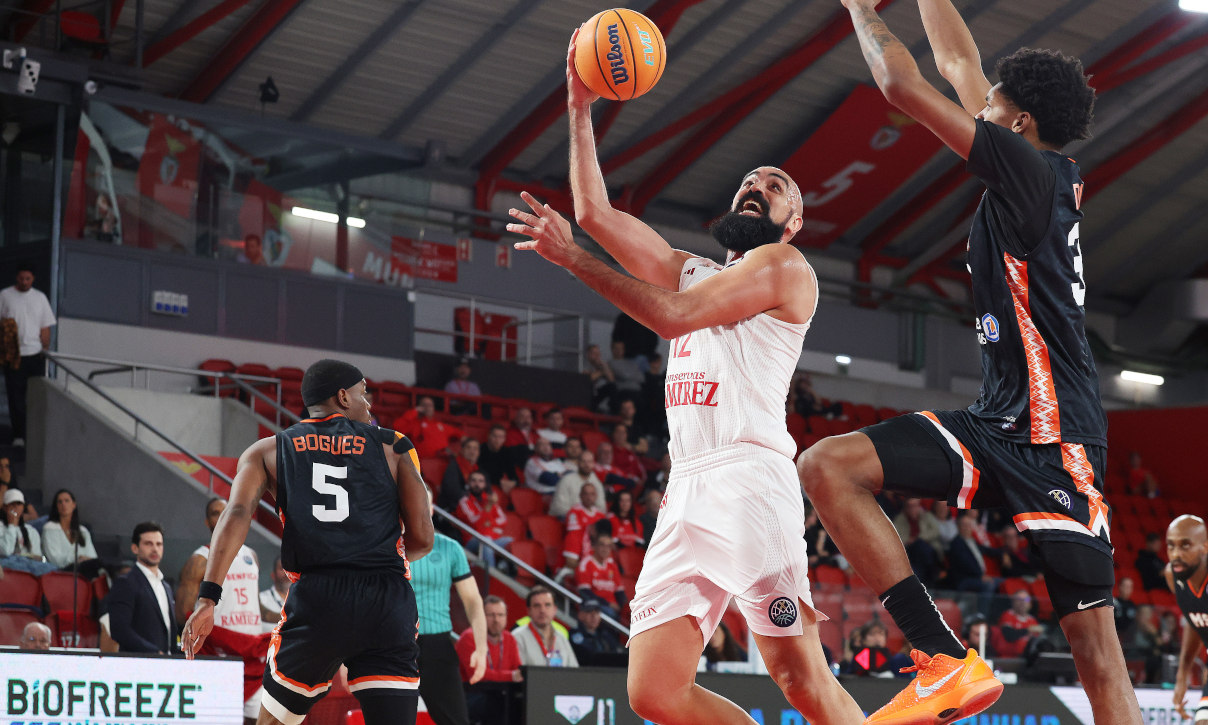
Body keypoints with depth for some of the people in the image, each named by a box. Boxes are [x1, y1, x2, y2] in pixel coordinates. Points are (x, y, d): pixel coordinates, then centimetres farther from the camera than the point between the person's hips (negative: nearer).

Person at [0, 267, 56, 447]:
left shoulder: (40, 297, 10)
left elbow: (45, 328, 11)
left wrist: (45, 350, 5)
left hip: (35, 353, 2)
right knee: (16, 396, -1)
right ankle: (18, 435, 4)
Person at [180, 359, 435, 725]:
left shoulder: (267, 451, 16)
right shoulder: (394, 447, 14)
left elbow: (236, 515, -2)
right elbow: (422, 538, 9)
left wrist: (207, 598, -9)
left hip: (315, 599, 1)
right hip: (388, 604, -1)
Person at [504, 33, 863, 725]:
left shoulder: (787, 268, 5)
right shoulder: (690, 269, 28)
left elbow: (673, 315, -7)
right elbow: (597, 211, 23)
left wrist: (572, 256, -6)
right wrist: (582, 108, 17)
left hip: (749, 479, -7)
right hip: (686, 493, 7)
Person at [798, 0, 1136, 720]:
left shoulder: (1032, 168, -9)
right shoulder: (1048, 175, 15)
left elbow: (903, 86, -9)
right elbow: (957, 61, 25)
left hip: (1052, 437, -9)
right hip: (997, 421, 9)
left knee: (1097, 649, -9)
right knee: (826, 466, -7)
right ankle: (946, 661, -14)